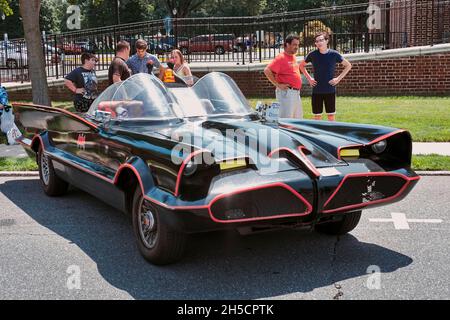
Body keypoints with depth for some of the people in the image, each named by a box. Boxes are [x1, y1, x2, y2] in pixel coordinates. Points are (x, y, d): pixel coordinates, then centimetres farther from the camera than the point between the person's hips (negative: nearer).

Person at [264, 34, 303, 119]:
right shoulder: (281, 58, -12)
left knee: (298, 118, 15)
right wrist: (278, 85, -19)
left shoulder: (293, 57, 14)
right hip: (286, 93, -9)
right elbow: (267, 71, -21)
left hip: (296, 93, 9)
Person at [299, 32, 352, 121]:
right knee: (317, 116, 7)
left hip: (330, 90, -1)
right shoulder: (313, 54, -1)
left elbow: (348, 65, 7)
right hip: (316, 91, 1)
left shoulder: (334, 54, -4)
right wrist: (309, 78, 6)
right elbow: (301, 65, 16)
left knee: (331, 116, 4)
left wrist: (339, 78, -2)